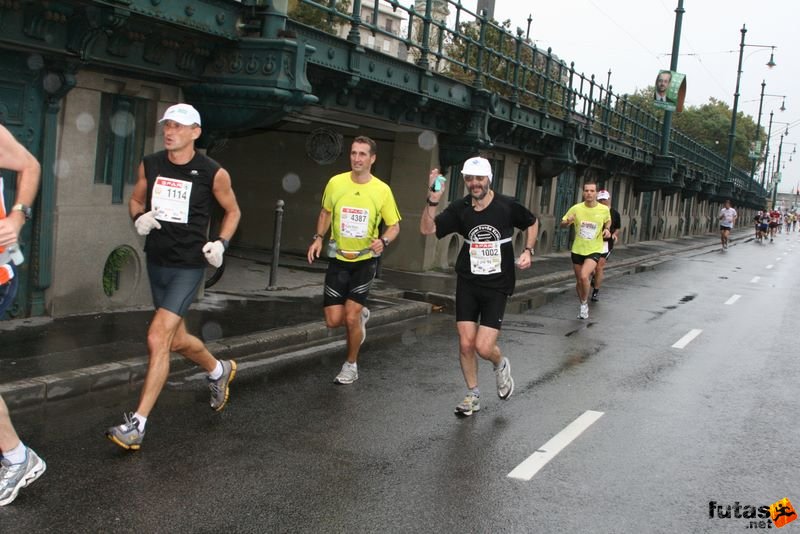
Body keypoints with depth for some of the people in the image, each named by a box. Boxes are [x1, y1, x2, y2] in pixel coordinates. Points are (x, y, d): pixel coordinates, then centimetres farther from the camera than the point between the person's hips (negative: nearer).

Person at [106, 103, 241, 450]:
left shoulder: (213, 173, -9)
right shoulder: (149, 165, 1)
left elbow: (232, 211, 6)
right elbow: (136, 200, 17)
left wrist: (221, 242, -9)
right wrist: (139, 218, -6)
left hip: (188, 267, -6)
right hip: (157, 262, 6)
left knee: (157, 339, -16)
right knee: (177, 340, 18)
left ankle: (137, 425, -10)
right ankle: (219, 371, 48)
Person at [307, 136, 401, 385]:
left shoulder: (382, 190, -10)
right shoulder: (335, 182, -6)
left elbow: (394, 225, 0)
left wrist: (383, 241, -21)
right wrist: (318, 238, -1)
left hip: (365, 261, -2)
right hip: (338, 259, 2)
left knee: (350, 318, -6)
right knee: (333, 321, 0)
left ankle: (351, 365, 19)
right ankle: (361, 314, 35)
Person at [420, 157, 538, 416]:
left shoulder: (507, 206, -8)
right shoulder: (460, 208, -4)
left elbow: (532, 223, 11)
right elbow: (427, 229, -12)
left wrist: (528, 251, -2)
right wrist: (432, 201, -25)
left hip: (497, 286, -2)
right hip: (467, 283, 2)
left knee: (484, 348, -10)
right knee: (466, 344, 0)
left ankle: (501, 365, 28)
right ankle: (473, 395, 23)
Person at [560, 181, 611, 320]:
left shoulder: (604, 209, -7)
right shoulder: (576, 209, -8)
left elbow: (608, 220, 15)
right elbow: (562, 223, 1)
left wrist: (607, 229, -5)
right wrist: (567, 222, -21)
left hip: (594, 250, -2)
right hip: (577, 250, 2)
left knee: (584, 276, -24)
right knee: (579, 281, 12)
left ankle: (584, 303, 0)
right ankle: (583, 306, 35)